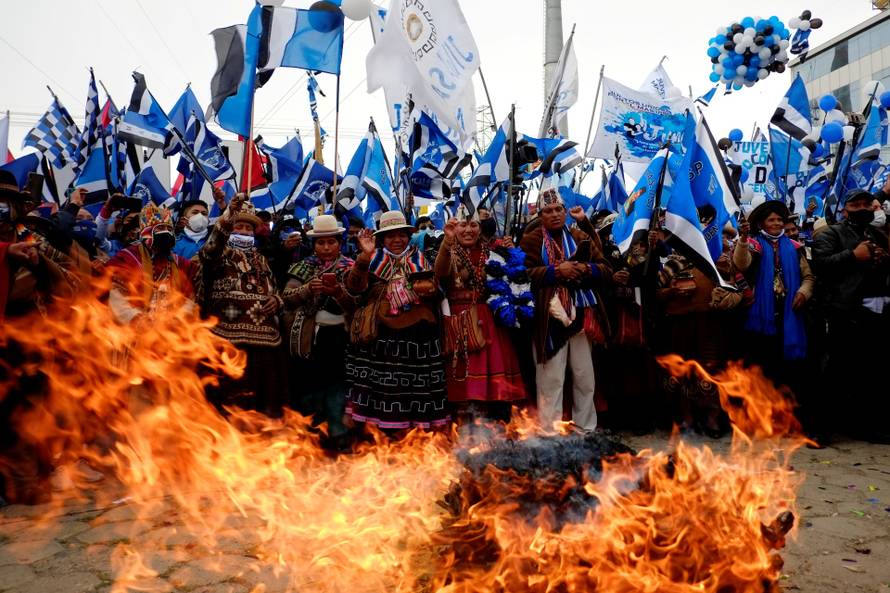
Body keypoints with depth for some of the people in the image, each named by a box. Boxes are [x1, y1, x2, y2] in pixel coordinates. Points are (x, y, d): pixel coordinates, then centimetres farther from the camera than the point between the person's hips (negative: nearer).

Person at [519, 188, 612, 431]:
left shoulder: (581, 237, 13)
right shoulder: (531, 240, 2)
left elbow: (606, 271, 8)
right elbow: (523, 274, -11)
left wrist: (587, 269, -12)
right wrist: (556, 271, -19)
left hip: (581, 315, 4)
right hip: (549, 318, -4)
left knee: (585, 379, 13)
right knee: (551, 380, 1)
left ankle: (586, 429, 27)